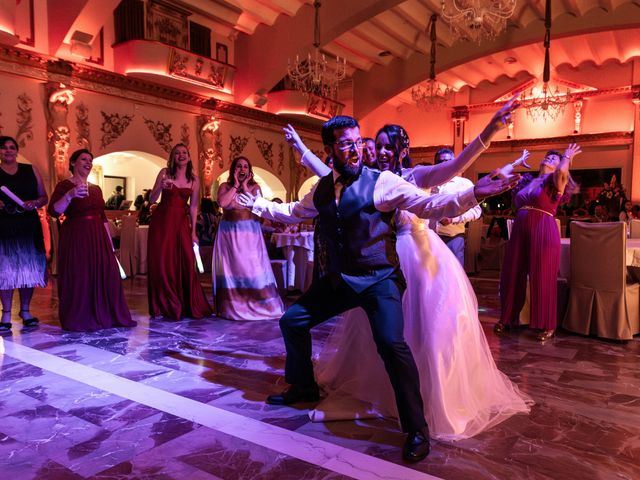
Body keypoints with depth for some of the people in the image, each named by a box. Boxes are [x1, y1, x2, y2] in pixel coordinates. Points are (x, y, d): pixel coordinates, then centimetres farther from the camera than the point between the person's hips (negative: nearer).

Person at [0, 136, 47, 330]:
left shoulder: (31, 170, 10)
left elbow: (44, 197, 11)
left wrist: (34, 203, -10)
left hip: (29, 227, 1)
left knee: (29, 269, 3)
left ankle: (25, 311, 17)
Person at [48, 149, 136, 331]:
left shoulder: (96, 189, 15)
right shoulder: (64, 185, -2)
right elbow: (53, 211, -16)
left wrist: (109, 240, 12)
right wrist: (70, 195, -31)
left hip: (98, 237, 5)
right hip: (75, 237, -5)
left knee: (105, 276, 1)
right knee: (78, 277, -3)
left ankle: (104, 316, 12)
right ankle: (78, 320, 10)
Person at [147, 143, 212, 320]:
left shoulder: (194, 180, 5)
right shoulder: (165, 173, -1)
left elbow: (193, 206, 8)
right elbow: (152, 200, -3)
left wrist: (193, 231, 5)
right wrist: (160, 187, -23)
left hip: (182, 222, 2)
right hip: (161, 221, -1)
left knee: (186, 263, -2)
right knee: (162, 263, 1)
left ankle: (189, 306, 11)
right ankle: (163, 306, 14)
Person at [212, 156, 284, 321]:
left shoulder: (254, 187, 5)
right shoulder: (225, 186, 5)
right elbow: (222, 203, -15)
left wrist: (245, 186, -6)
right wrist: (235, 185, -7)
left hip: (250, 233, 0)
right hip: (229, 233, 0)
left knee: (253, 268, -2)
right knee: (231, 268, 2)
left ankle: (258, 305, 7)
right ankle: (233, 306, 12)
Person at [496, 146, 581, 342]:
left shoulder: (555, 182, 1)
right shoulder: (527, 181, 18)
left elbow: (562, 171, -20)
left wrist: (567, 156, -2)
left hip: (544, 233, -6)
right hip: (520, 231, 6)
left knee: (542, 279, -1)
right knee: (511, 276, 7)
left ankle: (547, 326, 12)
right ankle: (507, 319, 20)